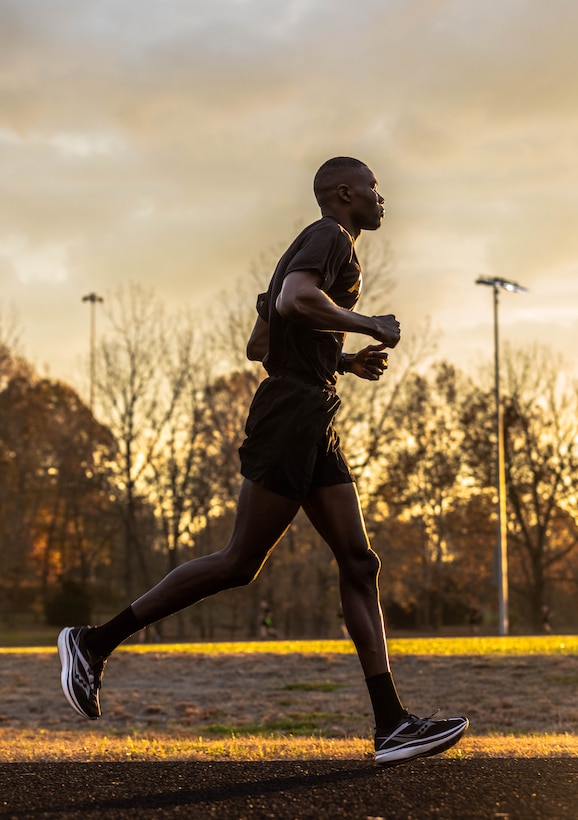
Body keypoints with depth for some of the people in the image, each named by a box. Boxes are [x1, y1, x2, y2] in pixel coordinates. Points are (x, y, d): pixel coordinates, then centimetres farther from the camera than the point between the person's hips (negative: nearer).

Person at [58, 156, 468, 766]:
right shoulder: (330, 236, -4)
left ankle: (392, 725, -3)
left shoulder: (309, 249, 26)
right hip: (293, 413, -10)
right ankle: (96, 642, -1)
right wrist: (370, 325, -12)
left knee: (358, 565, 2)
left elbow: (258, 346, 26)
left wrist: (346, 361, 23)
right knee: (240, 563, -9)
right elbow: (294, 301, -25)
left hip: (315, 428, 10)